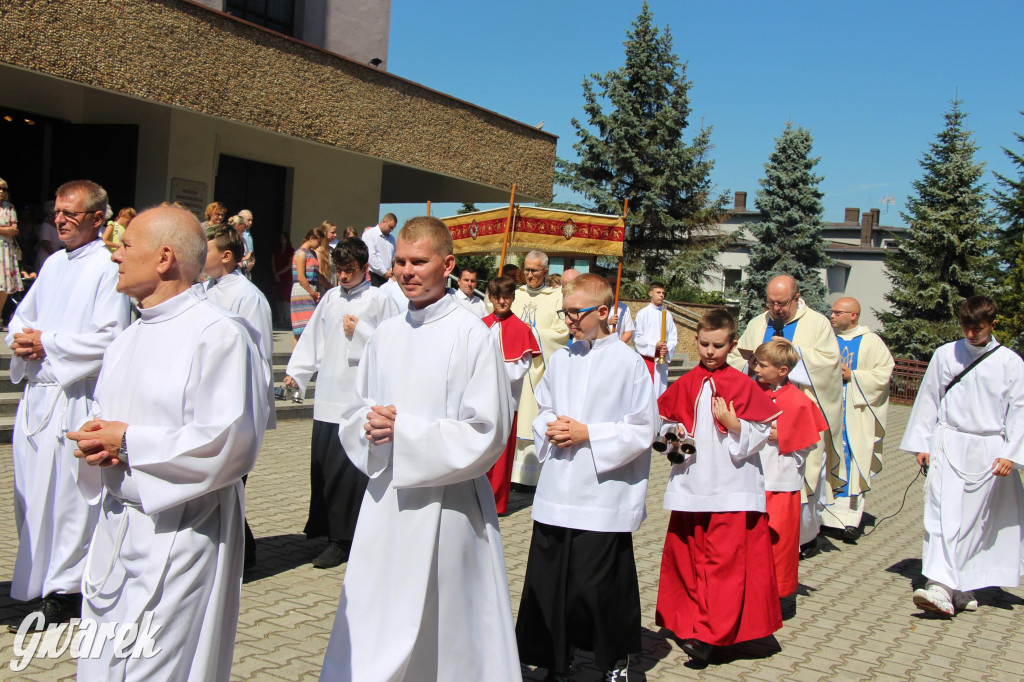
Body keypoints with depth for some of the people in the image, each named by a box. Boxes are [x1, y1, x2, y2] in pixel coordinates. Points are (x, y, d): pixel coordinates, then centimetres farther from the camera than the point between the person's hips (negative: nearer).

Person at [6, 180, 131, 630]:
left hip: (76, 398, -8)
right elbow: (22, 317, 22)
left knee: (67, 489, -1)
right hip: (37, 390, 8)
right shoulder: (53, 264, 15)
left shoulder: (108, 267, -10)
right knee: (31, 489, 14)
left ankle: (65, 586, 12)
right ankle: (35, 578, 28)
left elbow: (109, 339, -17)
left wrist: (49, 343, -14)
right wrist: (22, 339, 0)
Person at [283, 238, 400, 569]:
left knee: (347, 469, -4)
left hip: (358, 396, -5)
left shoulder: (379, 300, -2)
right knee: (321, 464, 10)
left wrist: (360, 331, -14)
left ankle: (341, 539, 4)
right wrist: (296, 371, 14)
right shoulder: (330, 297, 13)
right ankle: (322, 525, 26)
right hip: (327, 395, 5)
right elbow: (312, 338, 18)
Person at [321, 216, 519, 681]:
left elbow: (486, 432, -12)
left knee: (446, 633, 6)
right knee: (372, 633, 11)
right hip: (385, 500, 6)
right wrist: (372, 428, -8)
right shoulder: (386, 335, 9)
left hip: (446, 503, -5)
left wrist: (404, 431, -16)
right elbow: (356, 413, 16)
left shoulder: (473, 336, -10)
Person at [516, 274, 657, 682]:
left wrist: (589, 434, -14)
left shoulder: (627, 362, -7)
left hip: (603, 493, -5)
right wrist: (549, 429, -3)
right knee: (549, 581, 8)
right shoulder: (561, 360, 9)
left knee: (599, 585, 0)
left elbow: (644, 429, -8)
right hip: (556, 492, 5)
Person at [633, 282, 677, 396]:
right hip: (646, 356, -3)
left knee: (661, 386, 4)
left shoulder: (668, 315, 10)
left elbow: (673, 337, 8)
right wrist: (654, 345, -15)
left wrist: (667, 348, -11)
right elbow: (637, 337, -5)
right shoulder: (643, 313, -1)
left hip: (663, 358, 4)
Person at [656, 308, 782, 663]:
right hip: (690, 484, 4)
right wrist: (673, 437, -4)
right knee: (687, 556, 9)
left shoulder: (743, 385, -2)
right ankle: (687, 621, 22)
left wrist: (734, 425, -18)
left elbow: (761, 434, -2)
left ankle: (708, 633, -3)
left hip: (730, 485, -3)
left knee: (725, 559, -7)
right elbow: (667, 422, 16)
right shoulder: (684, 385, 7)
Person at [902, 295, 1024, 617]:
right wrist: (921, 444, 7)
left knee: (974, 521, 2)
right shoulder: (945, 354, 4)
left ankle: (960, 587, 8)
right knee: (944, 516, -10)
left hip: (988, 452, 0)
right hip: (948, 446, 0)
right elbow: (928, 399, 10)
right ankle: (941, 585, -12)